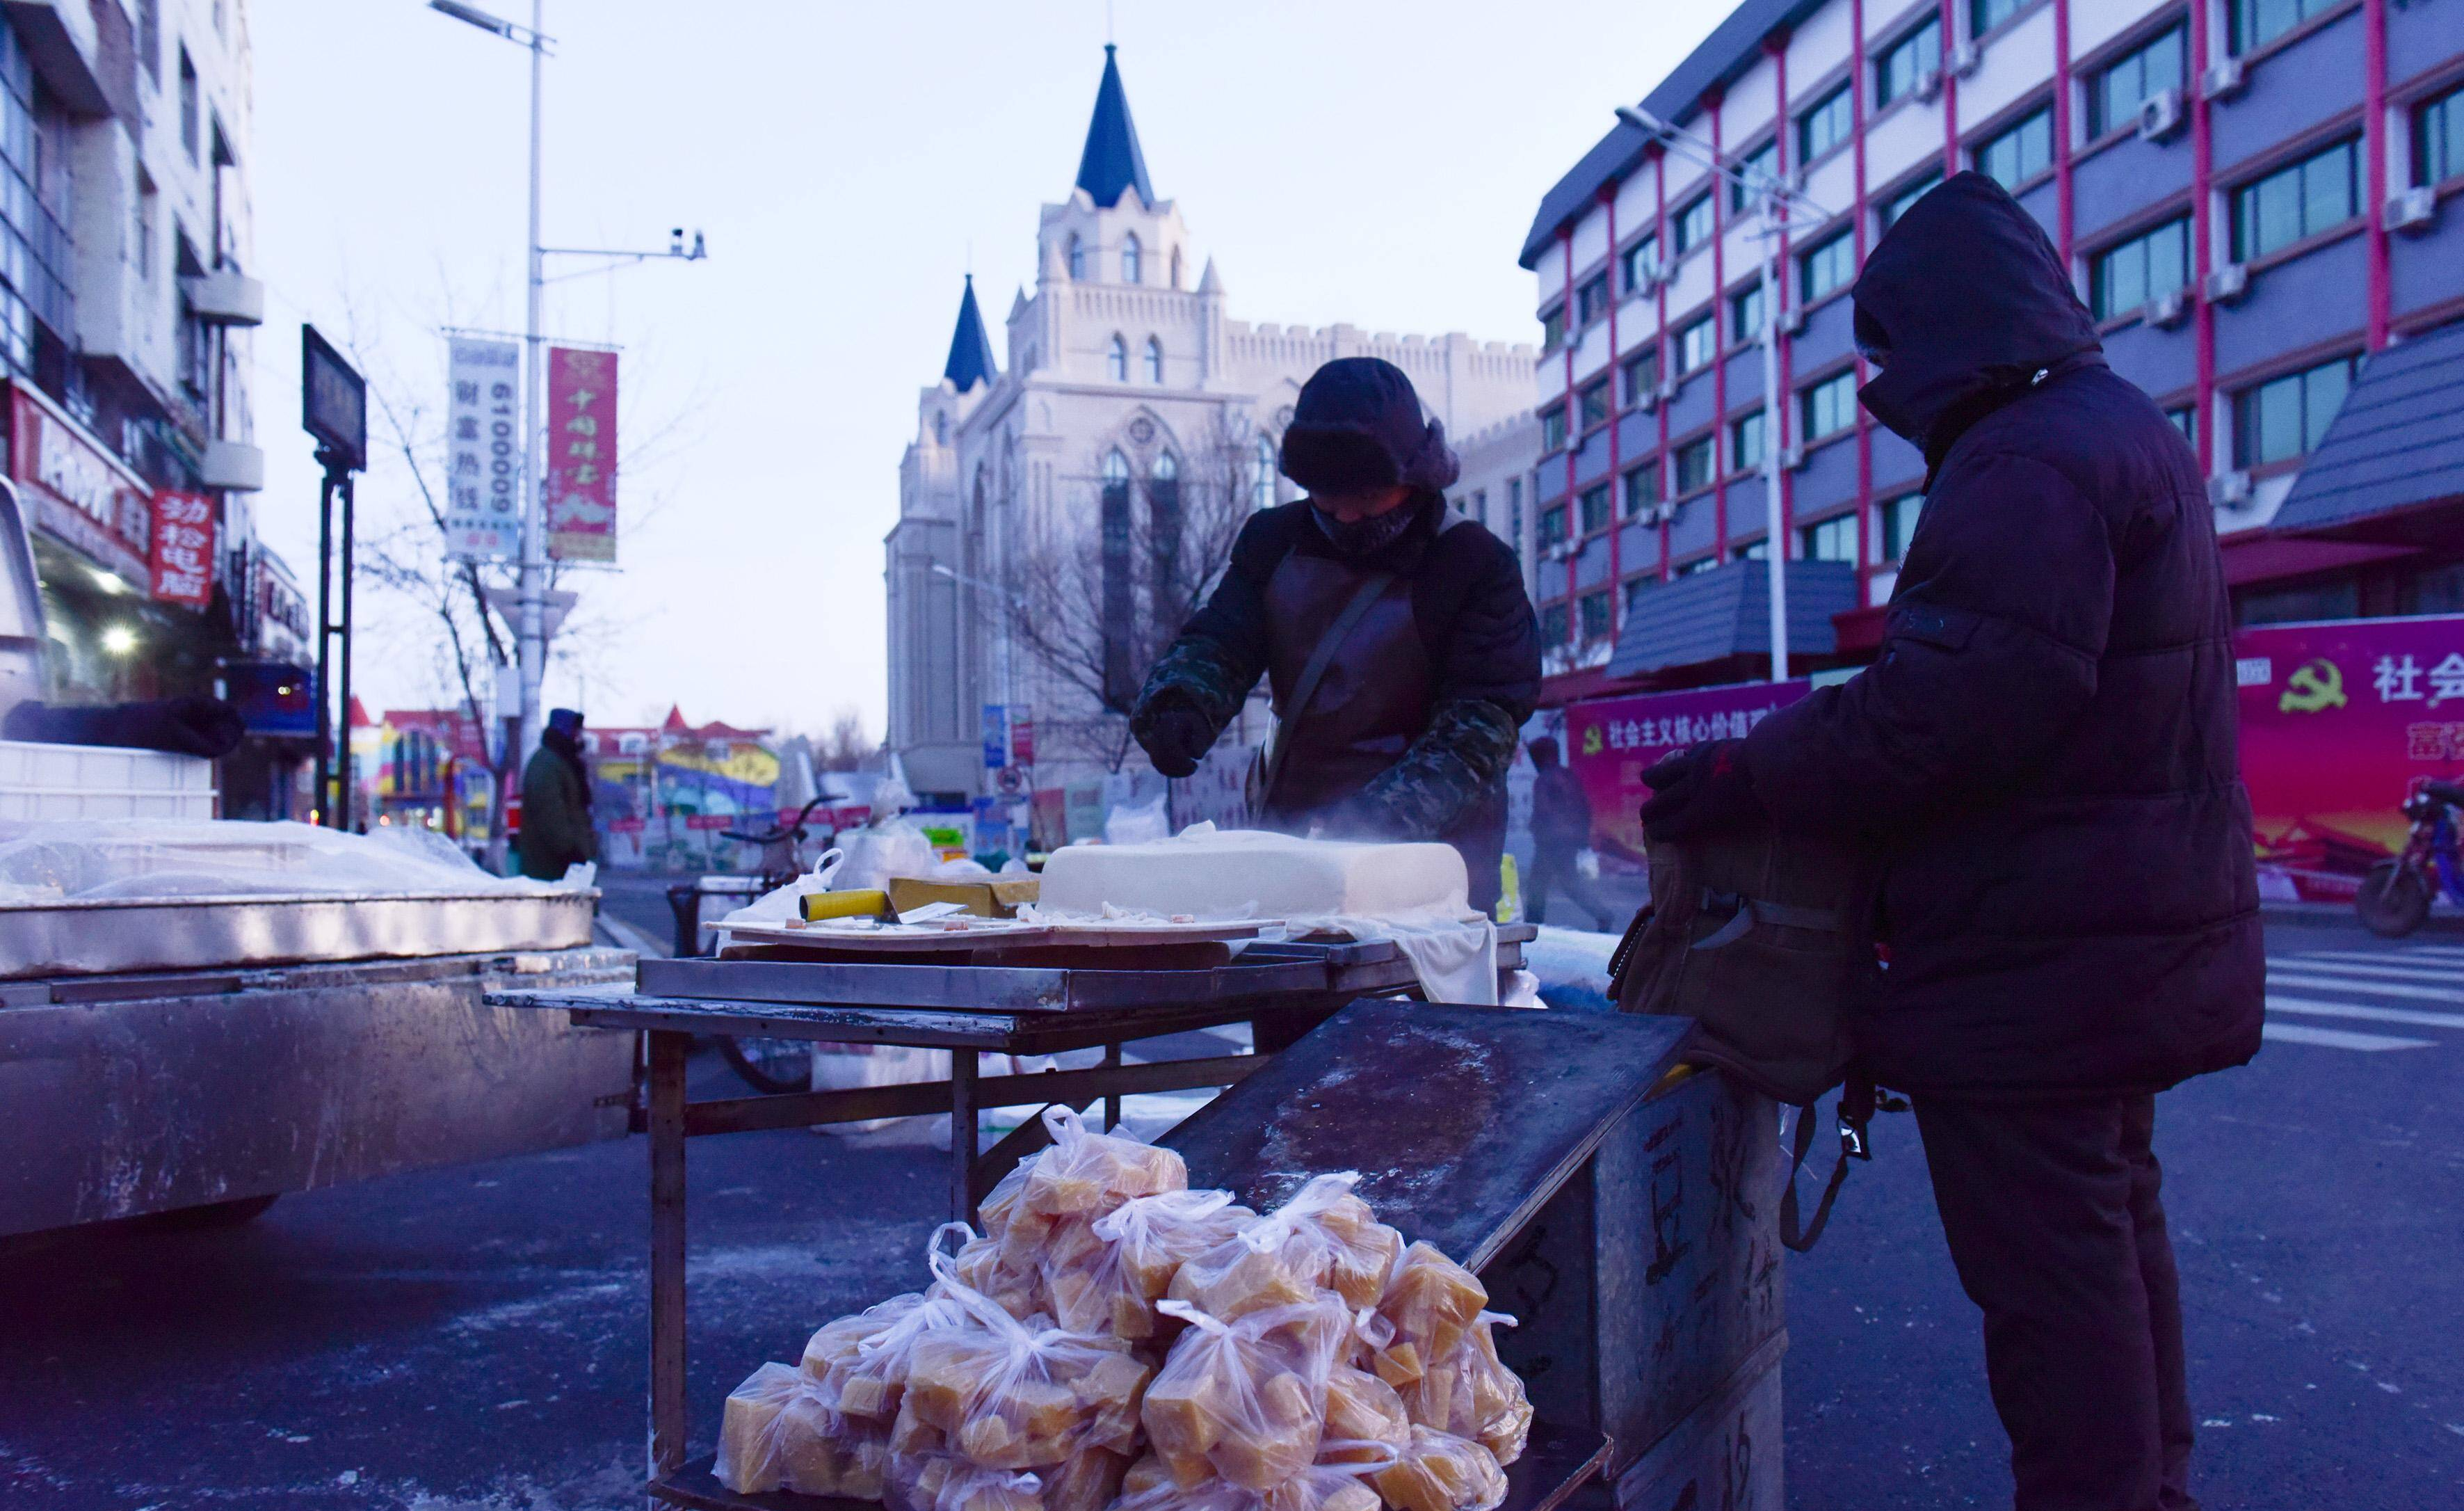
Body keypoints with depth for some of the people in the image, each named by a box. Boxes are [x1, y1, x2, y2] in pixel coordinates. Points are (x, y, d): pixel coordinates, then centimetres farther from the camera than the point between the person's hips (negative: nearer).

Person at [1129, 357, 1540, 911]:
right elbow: (1215, 643, 0)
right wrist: (1178, 704, -24)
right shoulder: (1275, 542, 8)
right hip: (1295, 829, 4)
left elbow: (1478, 730, -13)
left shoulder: (1475, 566, -6)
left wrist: (1383, 818, -28)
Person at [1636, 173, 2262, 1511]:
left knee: (2051, 1269, -2)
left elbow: (1942, 713, -27)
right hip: (2140, 935, 12)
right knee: (2114, 1227, 22)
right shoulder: (2130, 435, 16)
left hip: (2031, 962, -11)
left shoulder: (2024, 466, -19)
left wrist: (1745, 774, -15)